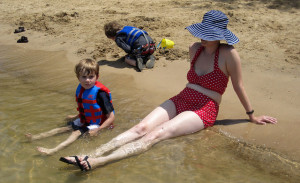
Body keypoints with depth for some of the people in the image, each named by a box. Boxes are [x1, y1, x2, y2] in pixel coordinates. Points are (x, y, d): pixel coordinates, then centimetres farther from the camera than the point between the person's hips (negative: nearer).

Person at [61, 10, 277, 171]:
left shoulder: (229, 54, -12)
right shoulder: (195, 48, 7)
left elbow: (239, 87, -3)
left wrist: (252, 116, 6)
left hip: (204, 111, -6)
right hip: (179, 101, 6)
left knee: (154, 135, -27)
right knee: (141, 128, -18)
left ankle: (96, 163, -41)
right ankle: (91, 156, -29)